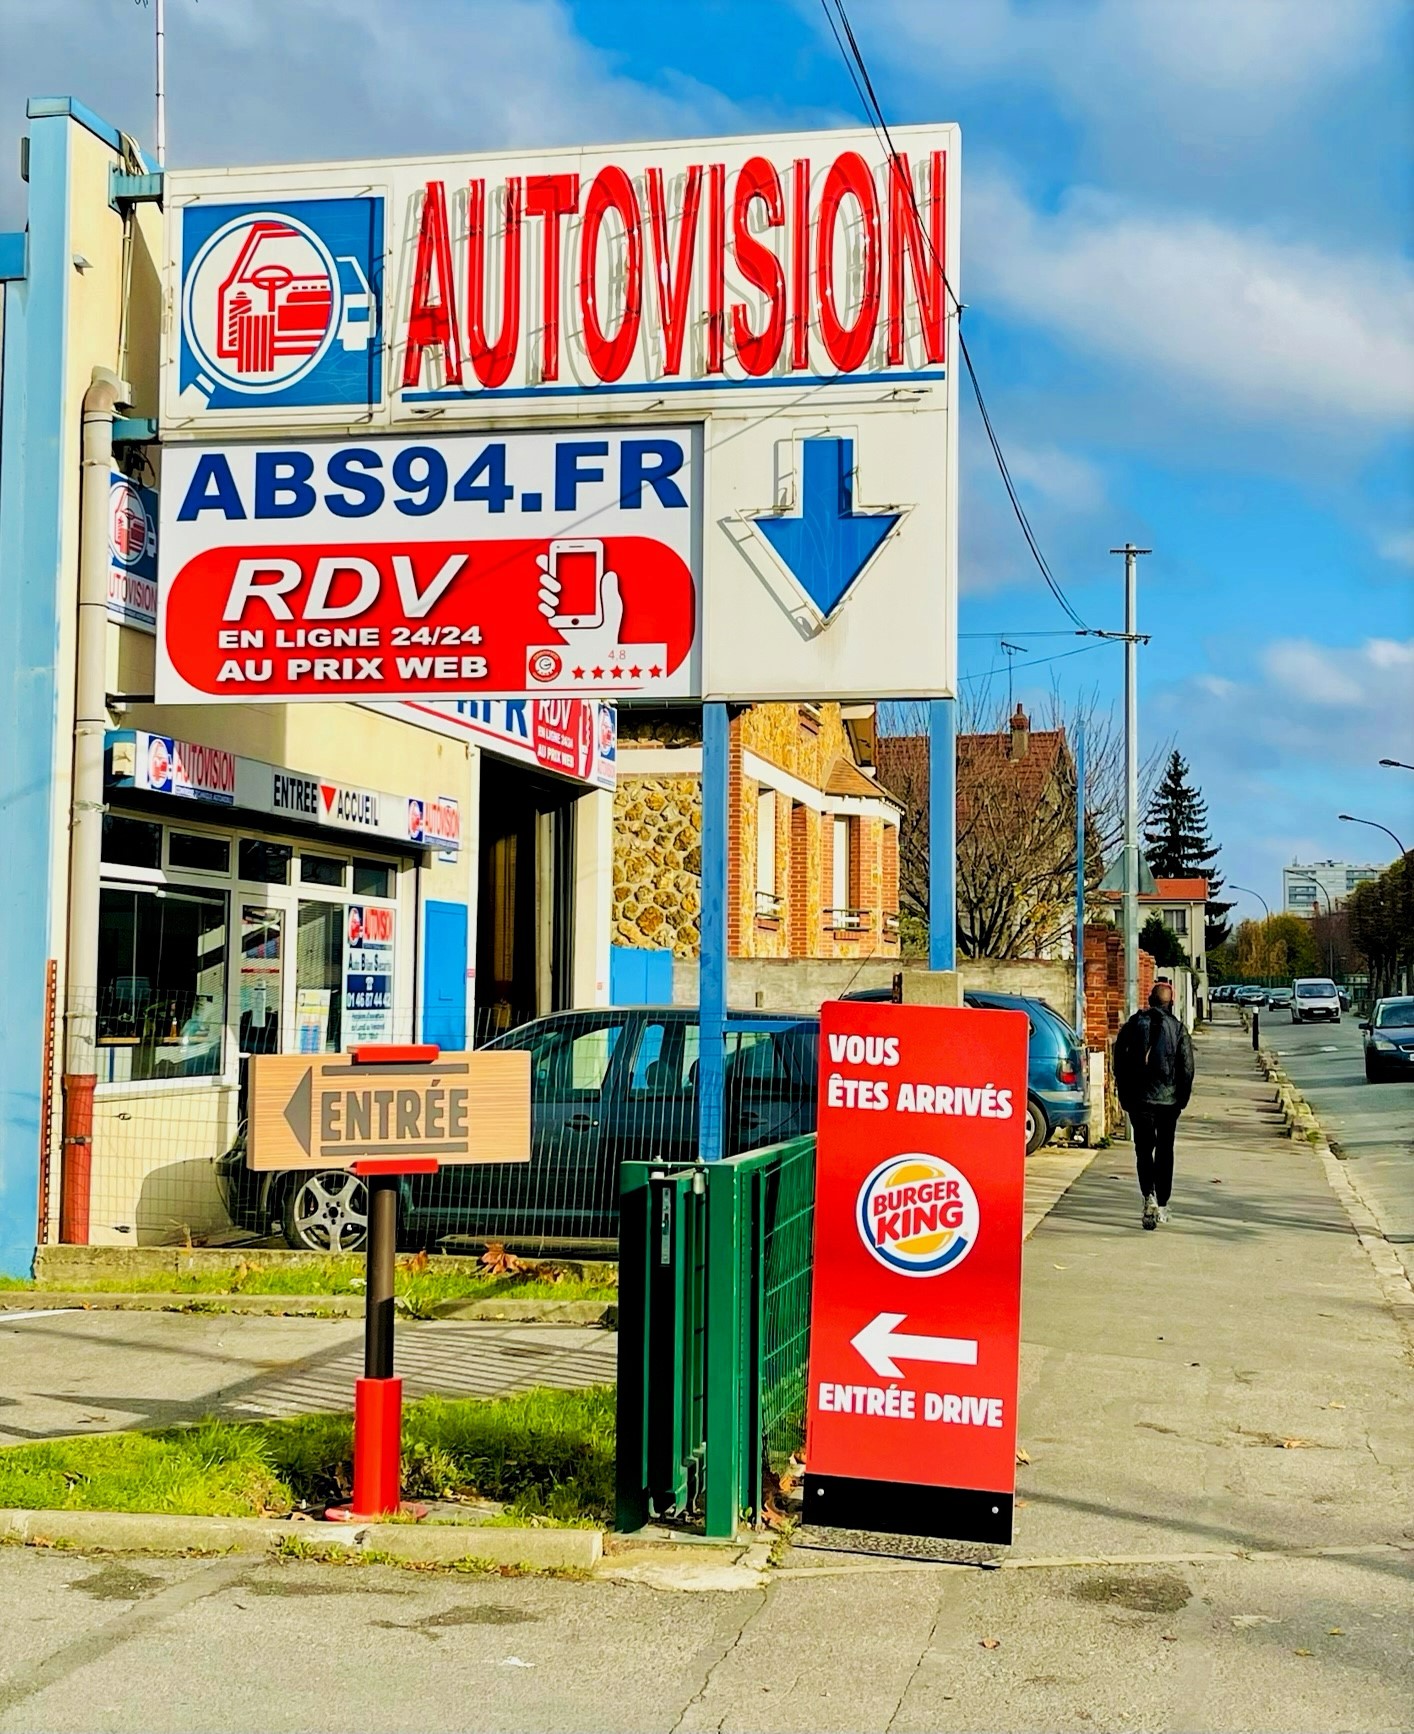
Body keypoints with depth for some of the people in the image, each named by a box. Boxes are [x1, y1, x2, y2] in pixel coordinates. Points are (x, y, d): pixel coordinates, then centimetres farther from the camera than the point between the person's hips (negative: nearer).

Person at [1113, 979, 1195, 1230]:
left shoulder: (1134, 1024, 2)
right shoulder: (1178, 1029, -1)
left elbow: (1119, 1062, 4)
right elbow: (1187, 1068, -3)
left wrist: (1124, 1096, 12)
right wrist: (1182, 1100, 8)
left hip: (1139, 1098, 0)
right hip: (1168, 1099, 0)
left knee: (1144, 1149, 3)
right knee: (1164, 1151, 12)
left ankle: (1150, 1196, -19)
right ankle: (1162, 1205, 15)